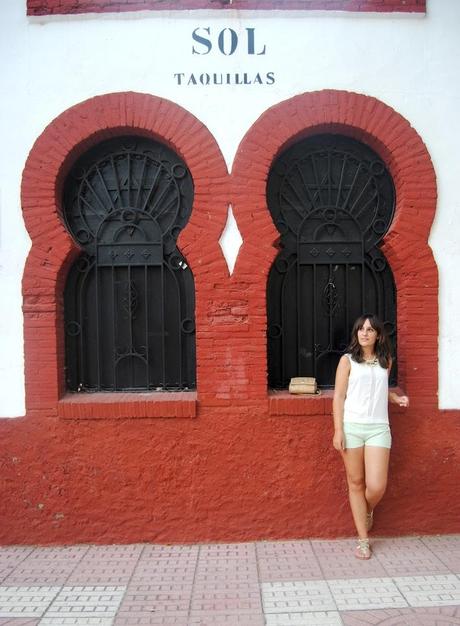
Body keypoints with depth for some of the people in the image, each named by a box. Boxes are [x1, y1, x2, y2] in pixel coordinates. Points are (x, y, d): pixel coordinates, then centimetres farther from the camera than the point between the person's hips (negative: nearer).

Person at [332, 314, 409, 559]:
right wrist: (338, 430, -8)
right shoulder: (347, 360, 1)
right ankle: (363, 539, 20)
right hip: (352, 427, -2)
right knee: (356, 483, 6)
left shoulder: (385, 361, 11)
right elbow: (339, 396, -2)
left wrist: (396, 397, 7)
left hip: (378, 428, 2)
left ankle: (368, 511, 29)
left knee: (377, 486, -7)